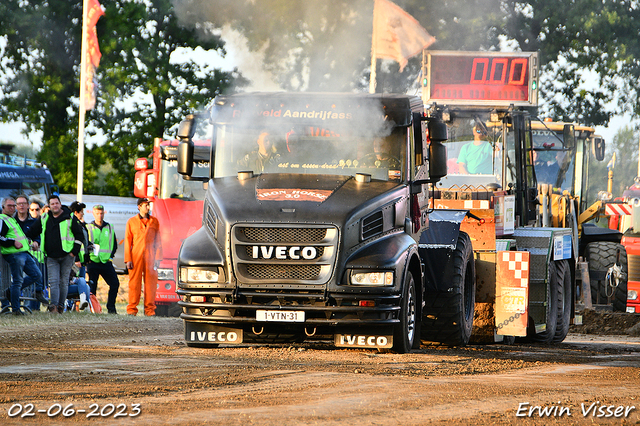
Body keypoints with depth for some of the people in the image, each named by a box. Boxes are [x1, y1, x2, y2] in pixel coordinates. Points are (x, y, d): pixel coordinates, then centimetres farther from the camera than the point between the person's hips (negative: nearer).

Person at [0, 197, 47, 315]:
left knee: (37, 275, 8)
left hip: (24, 253, 10)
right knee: (17, 281, -8)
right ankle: (15, 308, -2)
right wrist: (13, 242, -22)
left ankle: (12, 291, 16)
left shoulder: (12, 220, 24)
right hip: (14, 255, -10)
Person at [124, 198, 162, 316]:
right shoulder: (131, 222, 8)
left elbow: (158, 241, 12)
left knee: (151, 283, -2)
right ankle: (132, 309, 3)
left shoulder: (154, 221, 12)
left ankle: (150, 309, 2)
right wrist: (128, 259, -2)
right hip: (136, 257, -1)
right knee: (134, 283, -2)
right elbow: (128, 242, 6)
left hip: (150, 257, 1)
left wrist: (157, 258, 2)